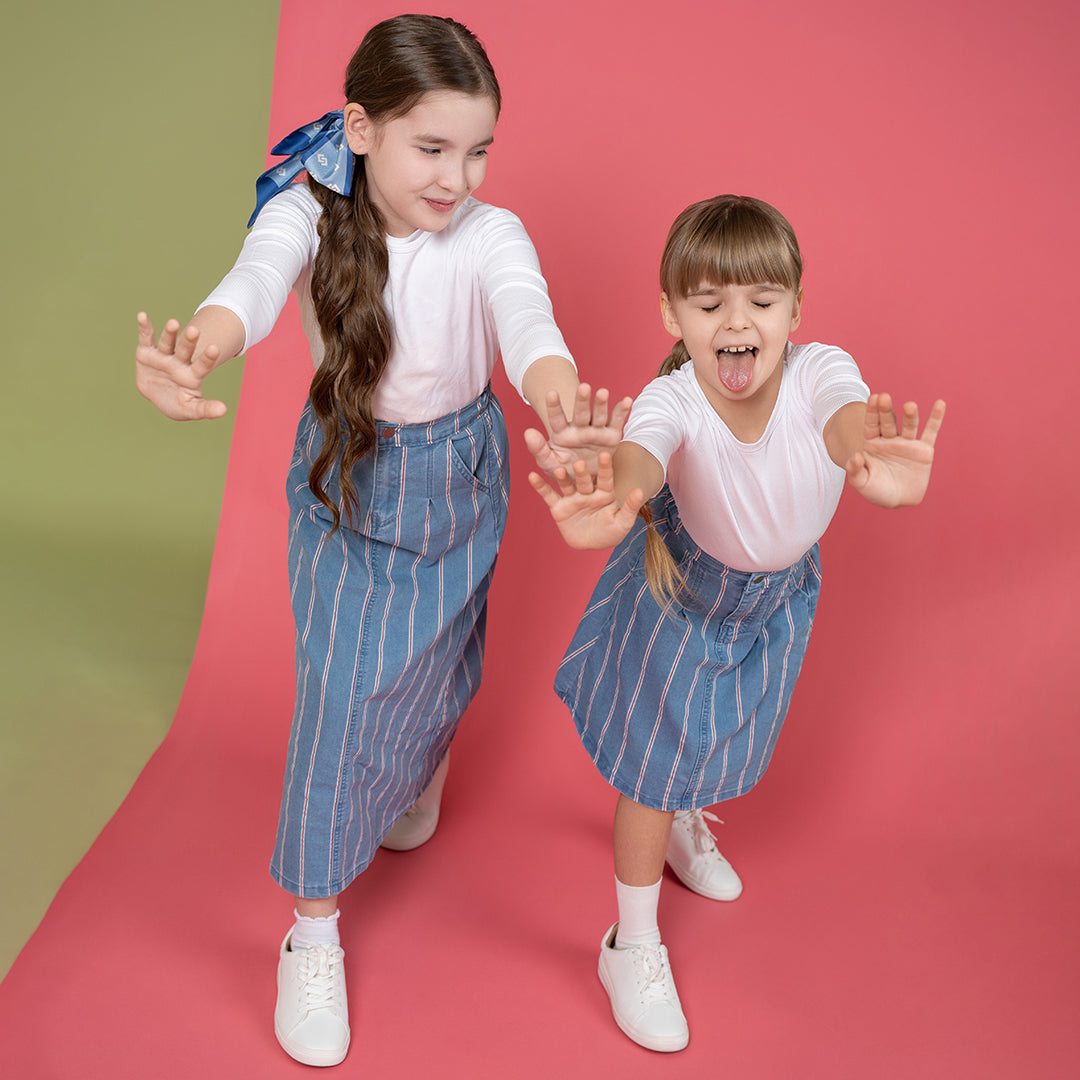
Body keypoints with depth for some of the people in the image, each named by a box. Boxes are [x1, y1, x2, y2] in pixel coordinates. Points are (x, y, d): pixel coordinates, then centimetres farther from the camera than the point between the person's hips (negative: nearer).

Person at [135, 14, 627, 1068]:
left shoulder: (489, 235, -21)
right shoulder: (309, 215, -20)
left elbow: (527, 318, -41)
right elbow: (255, 283, -41)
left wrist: (559, 401, -65)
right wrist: (197, 351, -66)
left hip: (458, 483, 1)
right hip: (345, 482, -1)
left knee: (438, 663, 19)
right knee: (339, 695, -1)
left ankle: (423, 763, 58)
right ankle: (312, 936, 15)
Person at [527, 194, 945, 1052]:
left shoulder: (819, 373, -32)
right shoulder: (672, 400, -36)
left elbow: (848, 418, -54)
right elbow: (641, 454, -58)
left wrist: (878, 470, -80)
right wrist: (610, 503, -84)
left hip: (779, 591, 4)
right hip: (682, 590, -3)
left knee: (724, 732, 26)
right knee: (658, 758, 6)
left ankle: (685, 819, 62)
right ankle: (633, 946, 28)